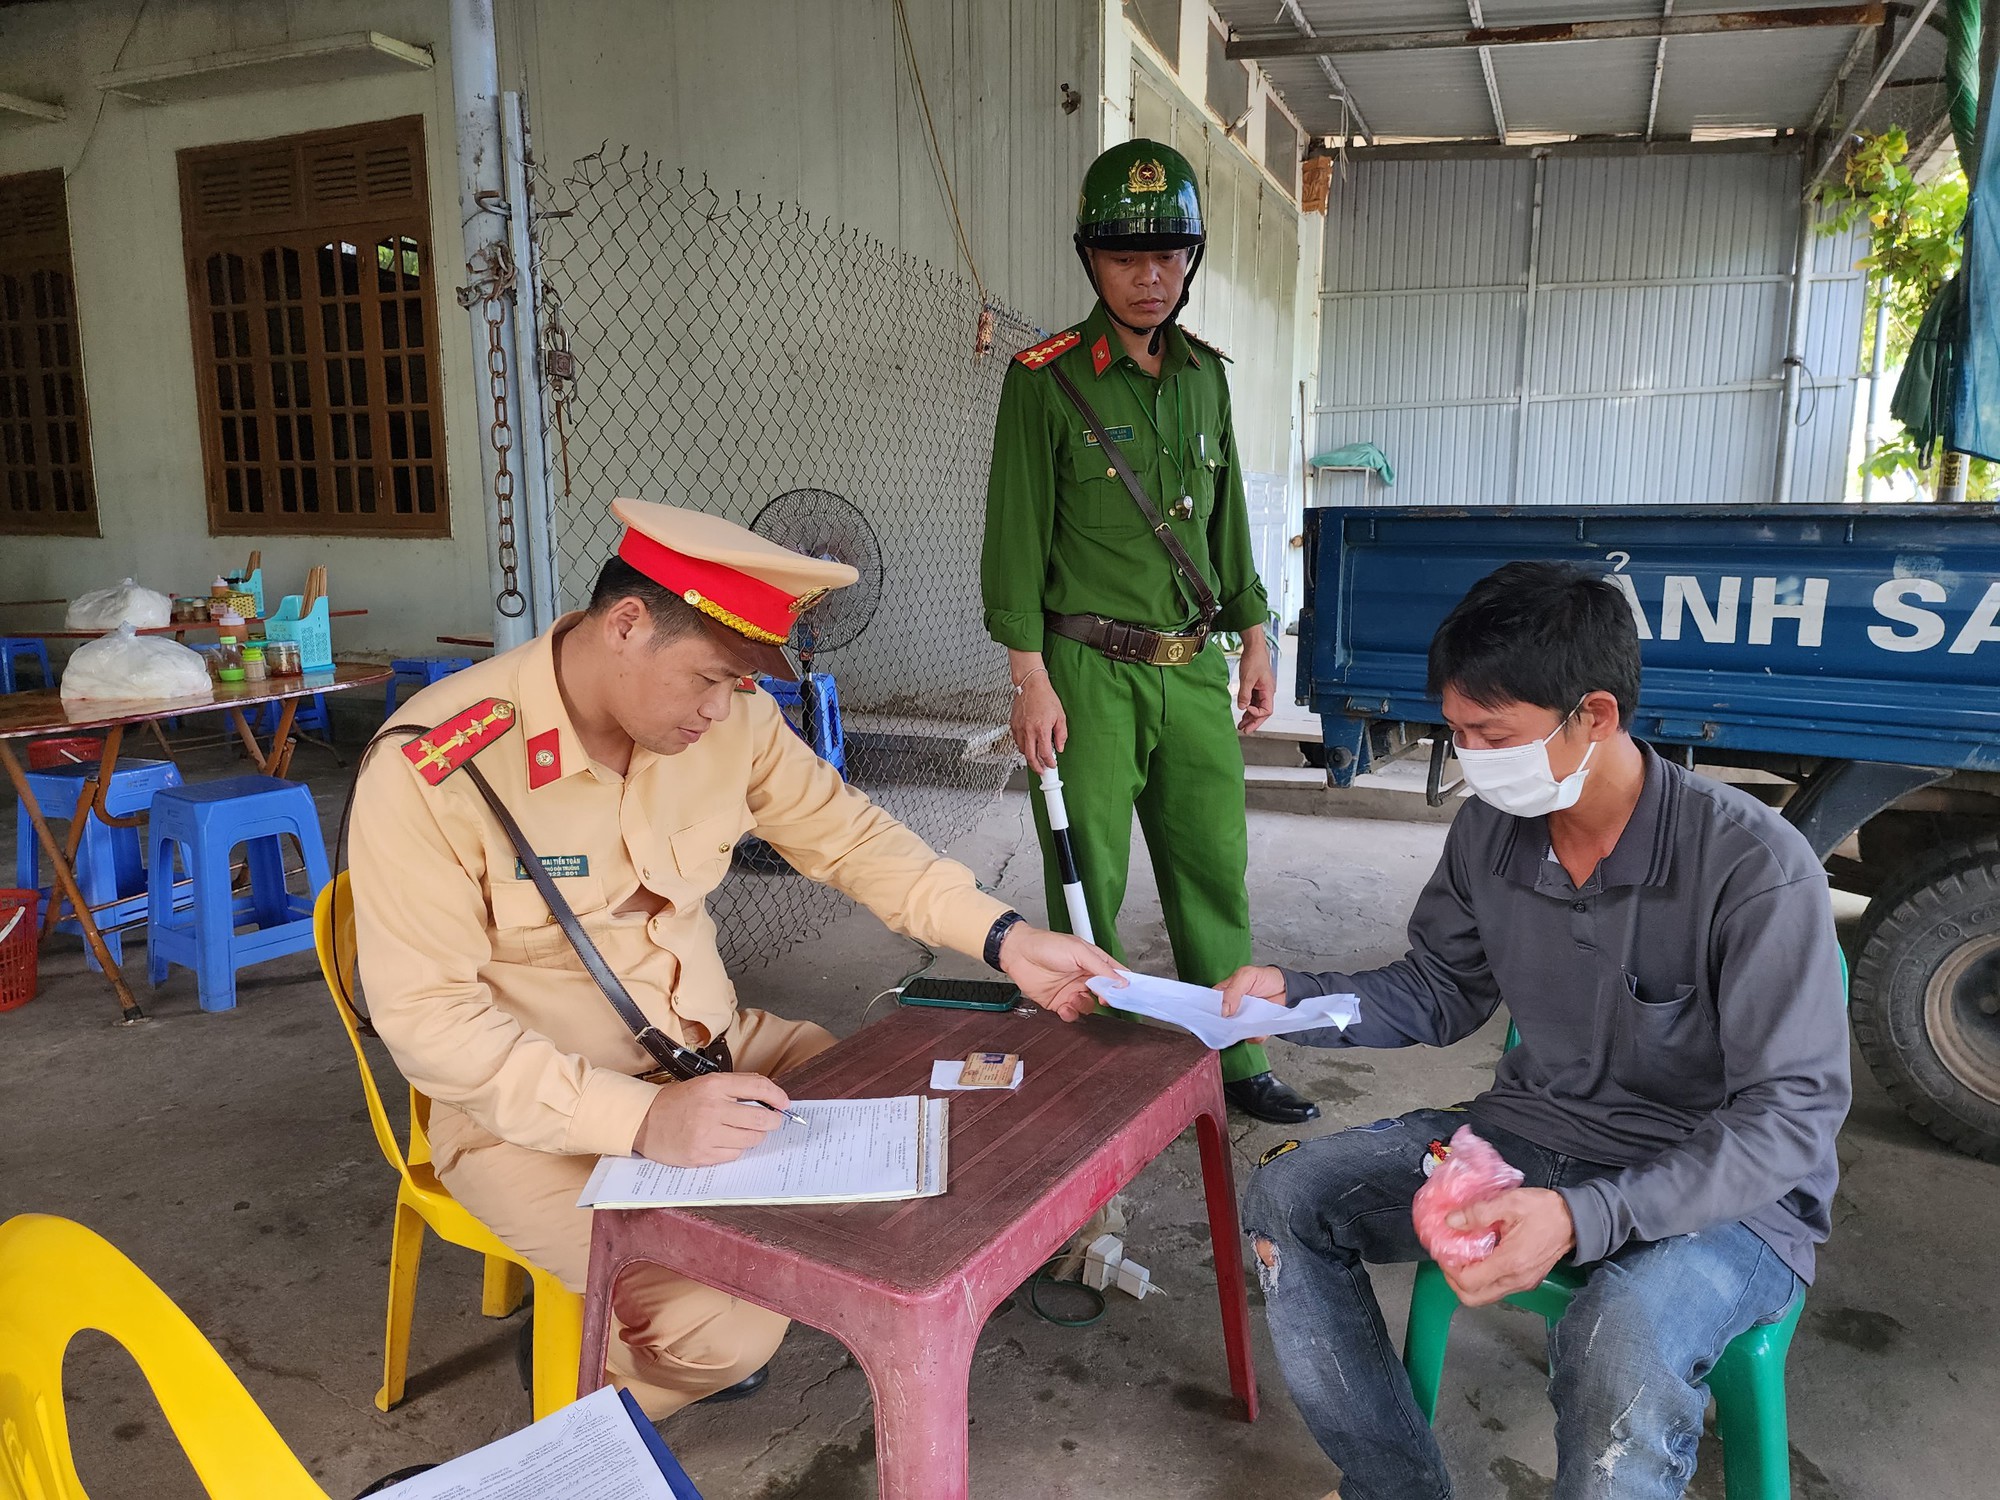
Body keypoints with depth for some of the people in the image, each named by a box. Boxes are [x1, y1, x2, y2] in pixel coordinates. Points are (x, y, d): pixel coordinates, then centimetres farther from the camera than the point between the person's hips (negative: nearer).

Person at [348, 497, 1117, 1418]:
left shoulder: (728, 716, -7)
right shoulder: (432, 767, -23)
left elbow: (845, 834, 3)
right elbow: (425, 1016, -23)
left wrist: (1004, 939, -9)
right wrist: (638, 1119, -34)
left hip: (713, 1046, 6)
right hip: (529, 1107, -6)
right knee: (728, 1325, -23)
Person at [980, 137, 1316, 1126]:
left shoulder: (1204, 374, 12)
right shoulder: (1046, 379, -6)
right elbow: (1016, 534, -8)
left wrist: (1253, 639, 14)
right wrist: (1031, 679, -13)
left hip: (1196, 670, 6)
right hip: (1090, 672, -5)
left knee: (1215, 868, 11)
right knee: (1087, 881, 3)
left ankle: (1234, 1057, 25)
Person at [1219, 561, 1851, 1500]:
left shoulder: (1754, 867, -22)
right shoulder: (1487, 833, -5)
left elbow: (1789, 1115, -22)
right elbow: (1440, 992, 9)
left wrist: (1583, 1217, -35)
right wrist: (1293, 998, -9)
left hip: (1726, 1191, -6)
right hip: (1532, 1135, 6)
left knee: (1618, 1352, -38)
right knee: (1286, 1197, -5)